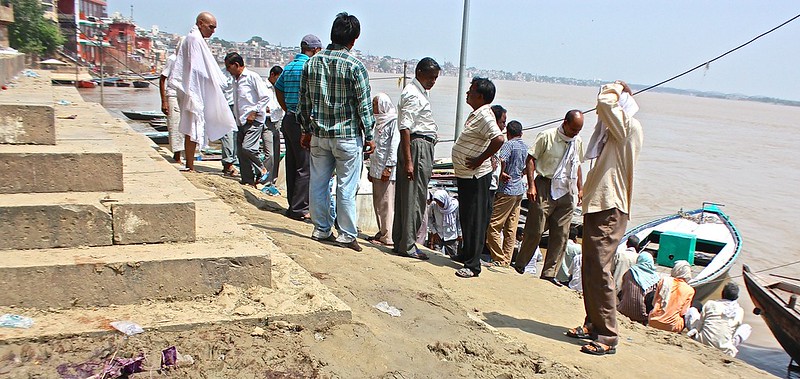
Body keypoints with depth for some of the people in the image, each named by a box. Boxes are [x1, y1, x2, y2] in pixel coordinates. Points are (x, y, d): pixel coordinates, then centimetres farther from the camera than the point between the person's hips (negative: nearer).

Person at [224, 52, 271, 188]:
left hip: (254, 120, -8)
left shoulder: (252, 77, -6)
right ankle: (248, 182, 11)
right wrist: (237, 117, 16)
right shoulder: (235, 80, 19)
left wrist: (254, 112, -14)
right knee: (241, 152, 4)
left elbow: (265, 97, -11)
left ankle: (262, 171, -2)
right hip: (242, 121, 8)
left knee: (247, 148, -22)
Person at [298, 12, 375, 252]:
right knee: (346, 187, 2)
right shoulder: (355, 66, -11)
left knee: (318, 183, 13)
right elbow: (364, 104, -9)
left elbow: (304, 100, 9)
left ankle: (321, 229, 22)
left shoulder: (311, 63, 3)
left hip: (319, 134, 5)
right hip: (348, 135, -4)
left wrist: (307, 130, 19)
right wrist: (369, 136, 0)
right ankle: (347, 234, 9)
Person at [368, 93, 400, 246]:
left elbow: (395, 146, -15)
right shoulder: (379, 122, 18)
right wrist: (371, 170, 19)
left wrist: (388, 167, -20)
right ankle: (381, 232, 19)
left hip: (387, 170, -9)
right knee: (378, 203, 11)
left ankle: (388, 237, -4)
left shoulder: (393, 121, -9)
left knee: (386, 203, -7)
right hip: (377, 169, 9)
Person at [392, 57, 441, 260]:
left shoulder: (420, 93, 21)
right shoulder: (412, 94, -11)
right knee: (414, 198, -6)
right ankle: (407, 245, 0)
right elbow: (405, 128, -19)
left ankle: (399, 241, 18)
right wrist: (408, 160, -23)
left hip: (424, 147, 10)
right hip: (417, 146, -10)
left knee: (405, 196, 12)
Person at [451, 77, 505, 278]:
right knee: (466, 217, 20)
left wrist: (479, 160, -25)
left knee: (475, 220, -5)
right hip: (465, 175, 10)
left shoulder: (484, 116, -19)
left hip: (475, 177, -10)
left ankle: (473, 265, 0)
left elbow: (499, 139, -33)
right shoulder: (477, 113, 12)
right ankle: (466, 254, 35)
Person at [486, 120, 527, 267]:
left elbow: (501, 160, -27)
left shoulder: (509, 144, -10)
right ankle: (507, 260, 13)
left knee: (494, 225, -4)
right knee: (511, 228, 10)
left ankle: (499, 260, -4)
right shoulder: (525, 147, 13)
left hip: (507, 190, -8)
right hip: (519, 190, 8)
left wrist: (501, 174, -14)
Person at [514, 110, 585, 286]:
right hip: (545, 188, -6)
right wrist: (531, 185, -15)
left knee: (561, 234, 3)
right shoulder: (547, 137, -6)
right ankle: (520, 266, 12)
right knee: (535, 230, -4)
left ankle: (549, 273, 10)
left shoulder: (578, 142, 13)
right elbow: (531, 159, -7)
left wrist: (580, 189, 17)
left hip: (567, 192, 6)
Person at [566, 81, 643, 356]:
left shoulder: (630, 126, -11)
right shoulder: (613, 132, 20)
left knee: (599, 269, -11)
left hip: (611, 209, -10)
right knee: (588, 268, 13)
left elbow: (604, 103, -25)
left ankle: (608, 337, -6)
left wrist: (614, 90, -7)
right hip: (597, 205, 10)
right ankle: (593, 324, 25)